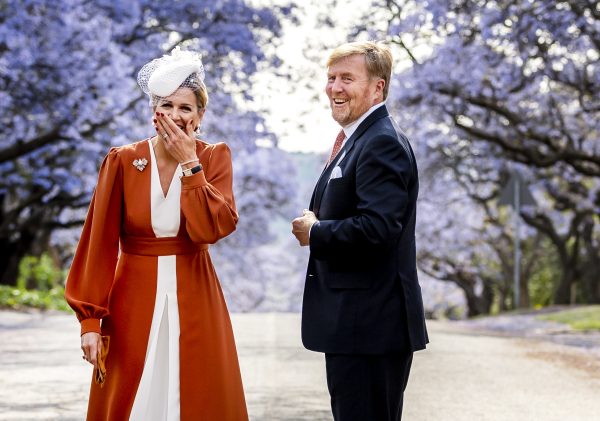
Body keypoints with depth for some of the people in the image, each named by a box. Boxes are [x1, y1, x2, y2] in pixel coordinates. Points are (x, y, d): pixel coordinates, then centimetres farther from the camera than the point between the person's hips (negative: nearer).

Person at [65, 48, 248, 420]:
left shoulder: (214, 158, -1)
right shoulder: (122, 161, -4)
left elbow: (213, 229, -15)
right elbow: (99, 244, -5)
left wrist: (189, 163, -15)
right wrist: (90, 319, -9)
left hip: (193, 301, 1)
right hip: (134, 301, 0)